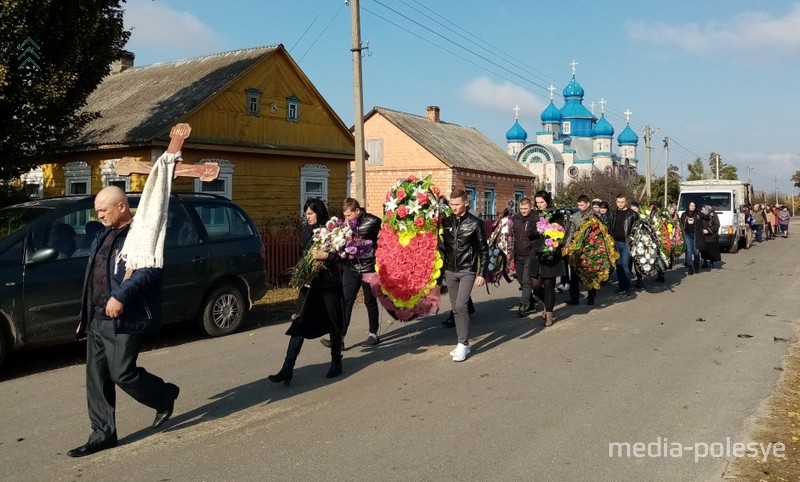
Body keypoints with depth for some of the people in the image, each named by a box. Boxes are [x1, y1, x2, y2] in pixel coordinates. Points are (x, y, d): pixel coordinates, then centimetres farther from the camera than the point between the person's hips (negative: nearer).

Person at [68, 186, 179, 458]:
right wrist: (85, 317, 21)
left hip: (124, 320, -9)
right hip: (98, 319, 9)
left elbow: (149, 271, -24)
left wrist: (121, 296, -31)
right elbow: (94, 278, 22)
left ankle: (165, 396, 21)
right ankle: (103, 434, 18)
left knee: (121, 373, -6)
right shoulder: (106, 236, 18)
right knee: (96, 377, 9)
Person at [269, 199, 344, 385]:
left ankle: (336, 363, 27)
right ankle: (287, 369, -4)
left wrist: (324, 255, -25)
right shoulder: (307, 231, 10)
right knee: (299, 324, -3)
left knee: (333, 324, 8)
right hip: (310, 283, 4)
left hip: (330, 284, -4)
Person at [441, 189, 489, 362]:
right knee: (455, 309, 8)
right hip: (450, 271, 5)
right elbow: (442, 246, 11)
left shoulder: (475, 223, -6)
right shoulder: (446, 222, 5)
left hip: (467, 271, -4)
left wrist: (482, 273, -8)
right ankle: (463, 344, 17)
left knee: (460, 306, -15)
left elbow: (483, 250, -3)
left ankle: (463, 344, -6)